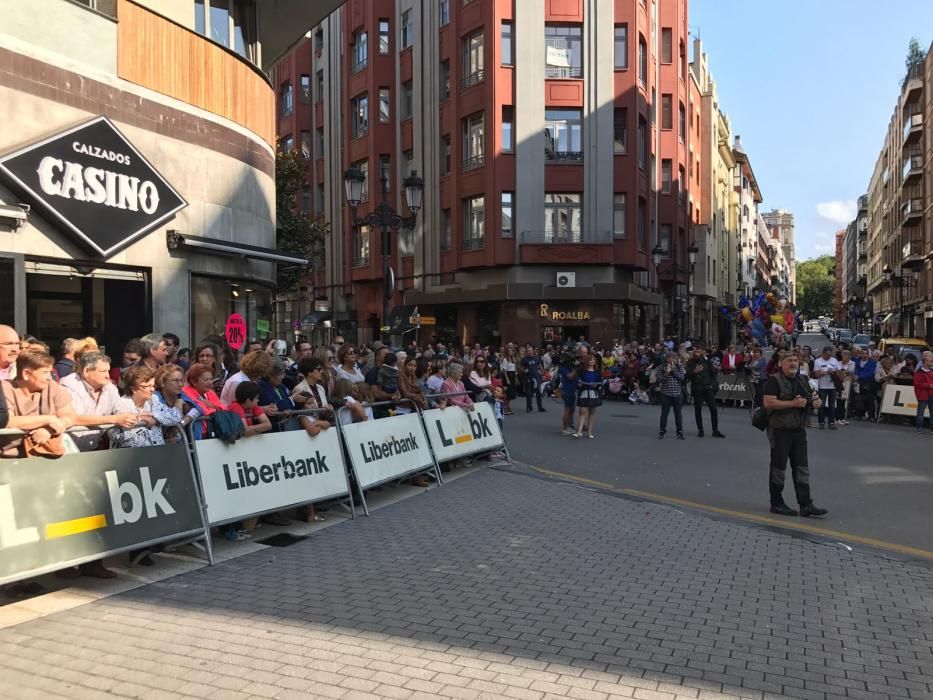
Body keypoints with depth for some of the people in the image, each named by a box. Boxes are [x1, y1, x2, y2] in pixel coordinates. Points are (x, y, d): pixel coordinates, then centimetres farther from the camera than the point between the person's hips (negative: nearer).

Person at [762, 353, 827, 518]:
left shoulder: (802, 381, 15)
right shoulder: (774, 381, -9)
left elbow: (810, 399, 27)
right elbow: (768, 403, -21)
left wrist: (816, 402, 2)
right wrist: (793, 403, -22)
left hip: (799, 430, 7)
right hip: (780, 430, -7)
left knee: (802, 468, 5)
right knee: (778, 468, 3)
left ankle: (806, 505, 8)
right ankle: (776, 504, 14)